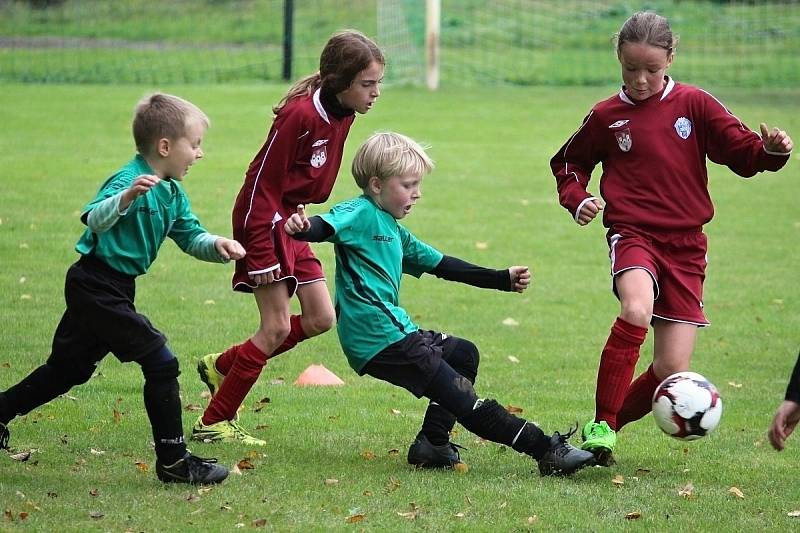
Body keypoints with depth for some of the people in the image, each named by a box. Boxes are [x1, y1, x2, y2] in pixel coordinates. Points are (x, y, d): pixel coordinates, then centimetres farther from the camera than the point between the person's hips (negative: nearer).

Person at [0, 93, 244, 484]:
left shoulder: (173, 193, 9)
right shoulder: (129, 180, -20)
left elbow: (191, 237, 14)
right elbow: (94, 220, -34)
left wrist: (217, 246, -7)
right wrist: (127, 197, -52)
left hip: (107, 290, 10)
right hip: (97, 287, -10)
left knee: (68, 369, 19)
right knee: (160, 363, -11)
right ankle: (173, 462, -6)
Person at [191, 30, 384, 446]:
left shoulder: (342, 115, 0)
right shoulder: (300, 115, -25)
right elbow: (263, 182, -22)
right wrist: (262, 253, -22)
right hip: (264, 221, -9)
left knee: (320, 320, 8)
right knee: (276, 327, -8)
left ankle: (222, 366, 23)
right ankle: (214, 423, 1)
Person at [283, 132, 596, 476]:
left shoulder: (394, 231, 24)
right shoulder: (360, 214, -5)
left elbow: (441, 265, 29)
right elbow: (328, 226, -25)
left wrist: (503, 279, 29)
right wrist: (302, 228, -49)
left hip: (397, 330, 11)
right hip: (378, 339, -11)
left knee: (463, 354, 26)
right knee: (461, 398, -11)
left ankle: (433, 444, 16)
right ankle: (547, 451, -13)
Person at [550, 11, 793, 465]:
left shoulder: (695, 105, 2)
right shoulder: (606, 117, 4)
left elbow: (743, 152, 2)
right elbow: (568, 163, 20)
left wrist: (772, 151, -20)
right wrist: (577, 200, 0)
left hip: (686, 244, 2)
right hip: (633, 234, -2)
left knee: (672, 370, -3)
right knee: (637, 311, -35)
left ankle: (614, 419, 23)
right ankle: (601, 424, -26)